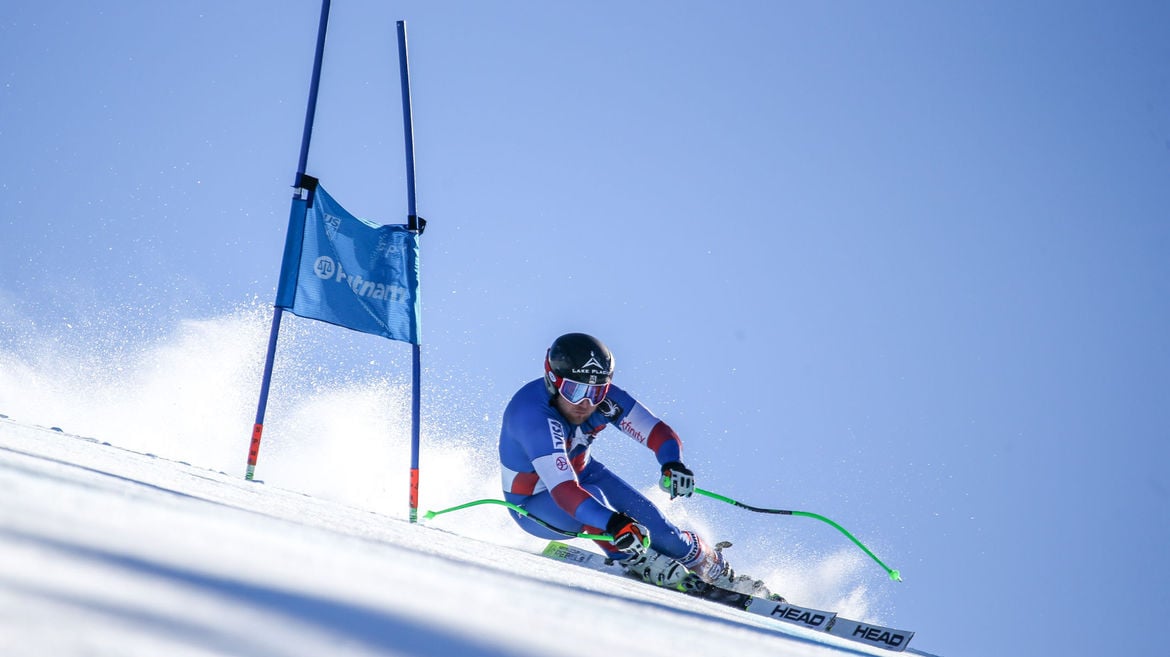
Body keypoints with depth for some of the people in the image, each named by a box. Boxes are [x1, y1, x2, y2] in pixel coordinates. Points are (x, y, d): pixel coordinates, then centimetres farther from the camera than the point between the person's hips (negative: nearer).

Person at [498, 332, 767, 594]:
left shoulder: (603, 397, -22)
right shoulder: (533, 414, -39)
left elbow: (658, 431, -21)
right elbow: (563, 490, -48)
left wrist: (672, 464, -44)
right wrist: (614, 524, -61)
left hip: (581, 473, 5)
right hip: (534, 503, -5)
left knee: (643, 514, -10)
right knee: (591, 497, -33)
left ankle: (714, 568, 11)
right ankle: (638, 560, -12)